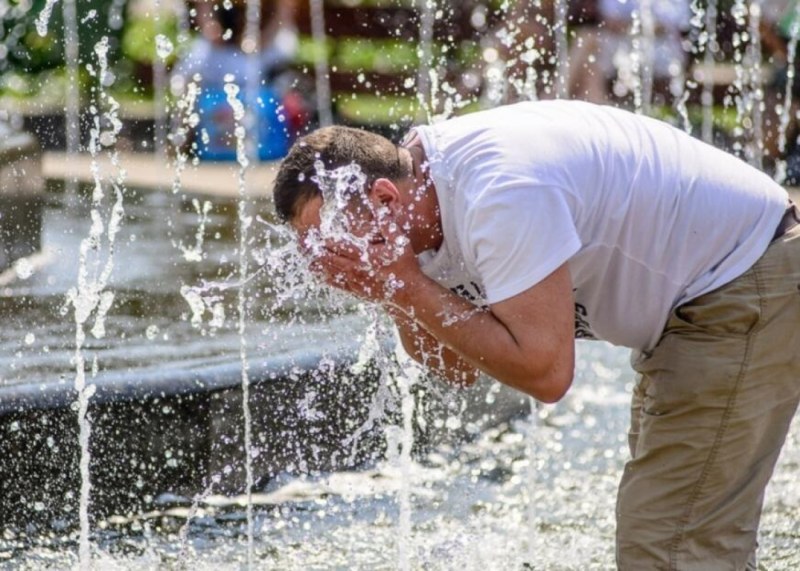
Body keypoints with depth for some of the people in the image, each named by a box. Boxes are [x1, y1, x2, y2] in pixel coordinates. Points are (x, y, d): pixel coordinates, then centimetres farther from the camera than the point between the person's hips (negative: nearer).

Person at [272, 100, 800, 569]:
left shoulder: (501, 196, -31)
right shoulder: (426, 189, -2)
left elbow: (545, 373, -31)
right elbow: (461, 366, 4)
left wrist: (408, 286, -28)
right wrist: (394, 296, -15)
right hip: (697, 301, 10)